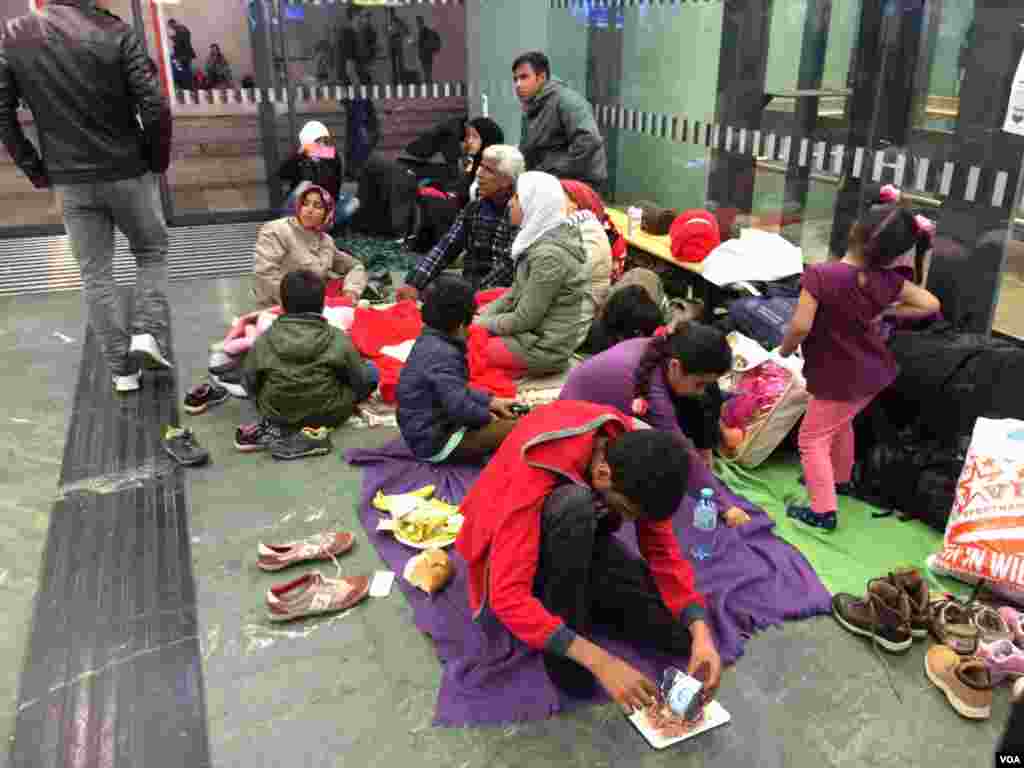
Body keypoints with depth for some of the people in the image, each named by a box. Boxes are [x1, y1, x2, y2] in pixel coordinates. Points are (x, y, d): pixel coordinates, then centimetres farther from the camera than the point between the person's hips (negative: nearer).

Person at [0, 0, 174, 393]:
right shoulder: (116, 32, -10)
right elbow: (155, 107, -15)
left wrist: (35, 170, 8)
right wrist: (158, 160, 0)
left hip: (70, 181, 2)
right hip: (129, 173, -2)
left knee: (95, 275, 12)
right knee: (152, 252, 20)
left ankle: (121, 369, 15)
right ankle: (148, 333, 3)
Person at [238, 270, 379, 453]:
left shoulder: (263, 341, -9)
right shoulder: (338, 339, -14)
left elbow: (251, 384, 0)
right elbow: (360, 381, -4)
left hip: (276, 413, 4)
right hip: (328, 415, -4)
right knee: (371, 371, 13)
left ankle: (275, 425, 6)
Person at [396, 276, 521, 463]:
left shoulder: (430, 342, 6)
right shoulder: (442, 354, -26)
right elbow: (459, 405, -30)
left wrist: (491, 401, 11)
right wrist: (488, 416, -11)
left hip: (430, 427, 10)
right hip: (436, 442, -10)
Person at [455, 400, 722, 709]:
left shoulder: (634, 454, -20)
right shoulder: (531, 481, -37)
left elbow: (663, 551, -13)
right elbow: (508, 597, -41)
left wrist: (700, 632, -28)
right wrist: (600, 662, -45)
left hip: (578, 542, 5)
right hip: (517, 550, -4)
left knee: (679, 630, -18)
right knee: (575, 505, -40)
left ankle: (582, 599, 5)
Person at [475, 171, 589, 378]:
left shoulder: (550, 255, -25)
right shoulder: (540, 237, 4)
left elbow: (523, 320, -21)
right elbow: (516, 293, 12)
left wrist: (482, 323, -8)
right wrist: (481, 315, 2)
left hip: (545, 346, -9)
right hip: (536, 331, 9)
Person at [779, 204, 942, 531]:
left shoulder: (819, 275, -27)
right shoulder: (886, 280, -10)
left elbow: (801, 325, -31)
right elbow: (931, 304, 1)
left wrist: (784, 350, -11)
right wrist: (884, 313, 3)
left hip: (839, 379, -6)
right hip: (873, 372, 6)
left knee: (812, 438, 9)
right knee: (840, 422, 30)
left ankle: (823, 511, 9)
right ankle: (840, 478, 49)